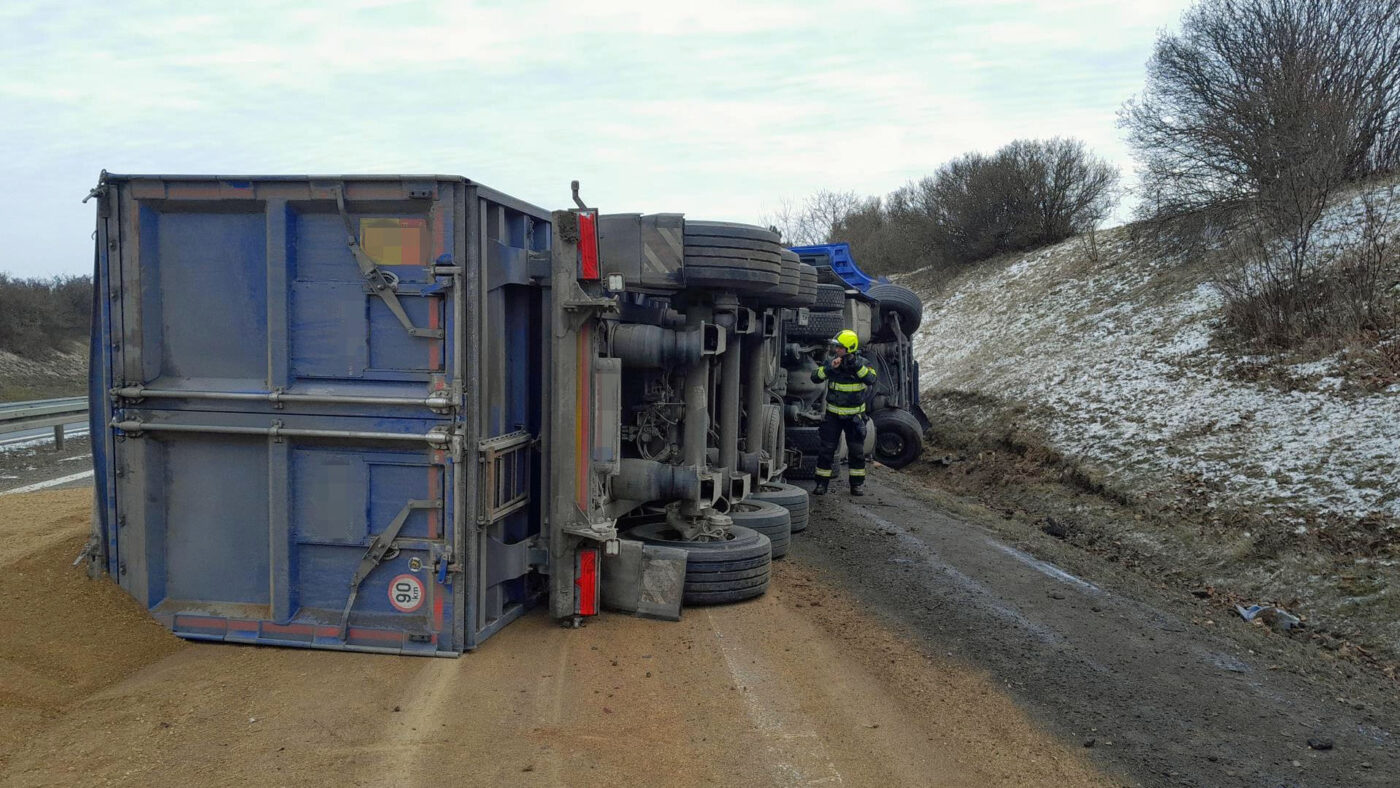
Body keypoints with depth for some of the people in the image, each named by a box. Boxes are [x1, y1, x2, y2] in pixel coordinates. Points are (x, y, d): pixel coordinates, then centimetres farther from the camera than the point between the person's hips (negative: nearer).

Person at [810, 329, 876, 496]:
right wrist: (829, 368, -26)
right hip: (833, 414, 1)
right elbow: (815, 378, -12)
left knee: (857, 451, 5)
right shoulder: (831, 361, -4)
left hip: (854, 415, -1)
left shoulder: (862, 362, -8)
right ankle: (821, 484, 7)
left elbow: (871, 380, -24)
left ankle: (857, 485, 17)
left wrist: (857, 366, -32)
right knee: (826, 449, -1)